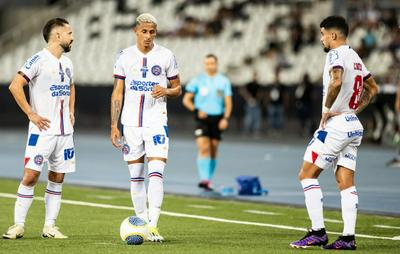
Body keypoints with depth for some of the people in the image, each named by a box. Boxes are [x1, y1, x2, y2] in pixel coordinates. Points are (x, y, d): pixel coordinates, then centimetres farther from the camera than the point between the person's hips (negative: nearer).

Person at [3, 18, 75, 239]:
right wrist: (31, 114, -16)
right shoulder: (39, 60, -11)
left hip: (65, 131, 7)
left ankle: (50, 226, 12)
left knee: (57, 178, 7)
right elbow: (15, 86, -17)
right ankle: (19, 225, -3)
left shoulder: (67, 63, 13)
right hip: (42, 130, -7)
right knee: (30, 175, -9)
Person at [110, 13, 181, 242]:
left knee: (156, 172, -15)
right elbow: (117, 93, 7)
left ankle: (153, 226, -18)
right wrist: (114, 126, 1)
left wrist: (166, 91, -13)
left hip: (156, 121, -2)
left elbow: (177, 88, 10)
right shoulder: (125, 56, 4)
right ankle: (142, 222, 15)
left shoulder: (166, 56, 1)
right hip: (131, 122, 2)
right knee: (136, 176, 6)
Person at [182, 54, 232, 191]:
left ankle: (208, 181, 15)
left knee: (213, 151, 5)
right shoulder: (197, 80, 3)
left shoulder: (224, 81, 6)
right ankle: (204, 179, -25)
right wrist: (196, 110, -12)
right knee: (203, 148, -17)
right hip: (202, 118, -2)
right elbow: (186, 99, 5)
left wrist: (226, 118, -11)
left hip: (217, 119, 2)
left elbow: (228, 102, 4)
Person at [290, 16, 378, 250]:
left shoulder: (336, 54, -12)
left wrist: (327, 109, -20)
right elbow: (373, 88, 27)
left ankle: (318, 232, -7)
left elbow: (336, 81, -32)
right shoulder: (355, 57, 16)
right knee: (346, 182, 7)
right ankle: (348, 237, 1)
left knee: (307, 175, -2)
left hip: (335, 125, -9)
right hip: (354, 126, 9)